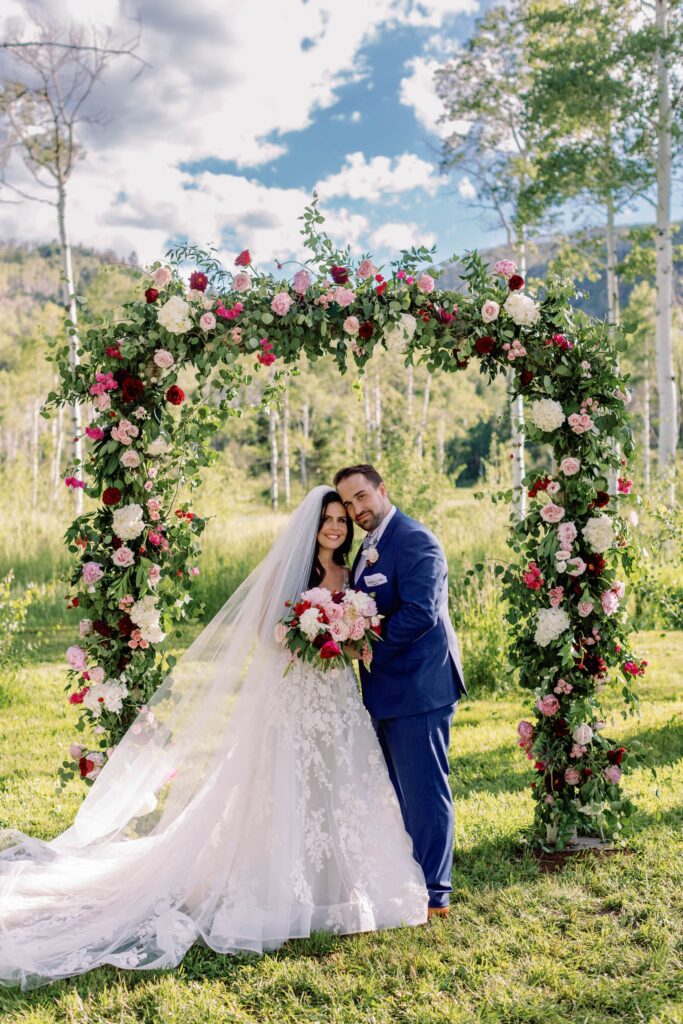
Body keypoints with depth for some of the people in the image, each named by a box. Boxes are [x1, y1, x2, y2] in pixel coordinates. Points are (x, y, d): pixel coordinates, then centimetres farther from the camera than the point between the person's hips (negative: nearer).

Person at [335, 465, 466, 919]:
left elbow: (420, 613, -24)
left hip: (419, 689, -10)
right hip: (388, 693, 10)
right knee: (400, 793, 18)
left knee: (424, 792, -2)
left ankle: (434, 895, 9)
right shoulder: (368, 549, 15)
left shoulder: (415, 541, -15)